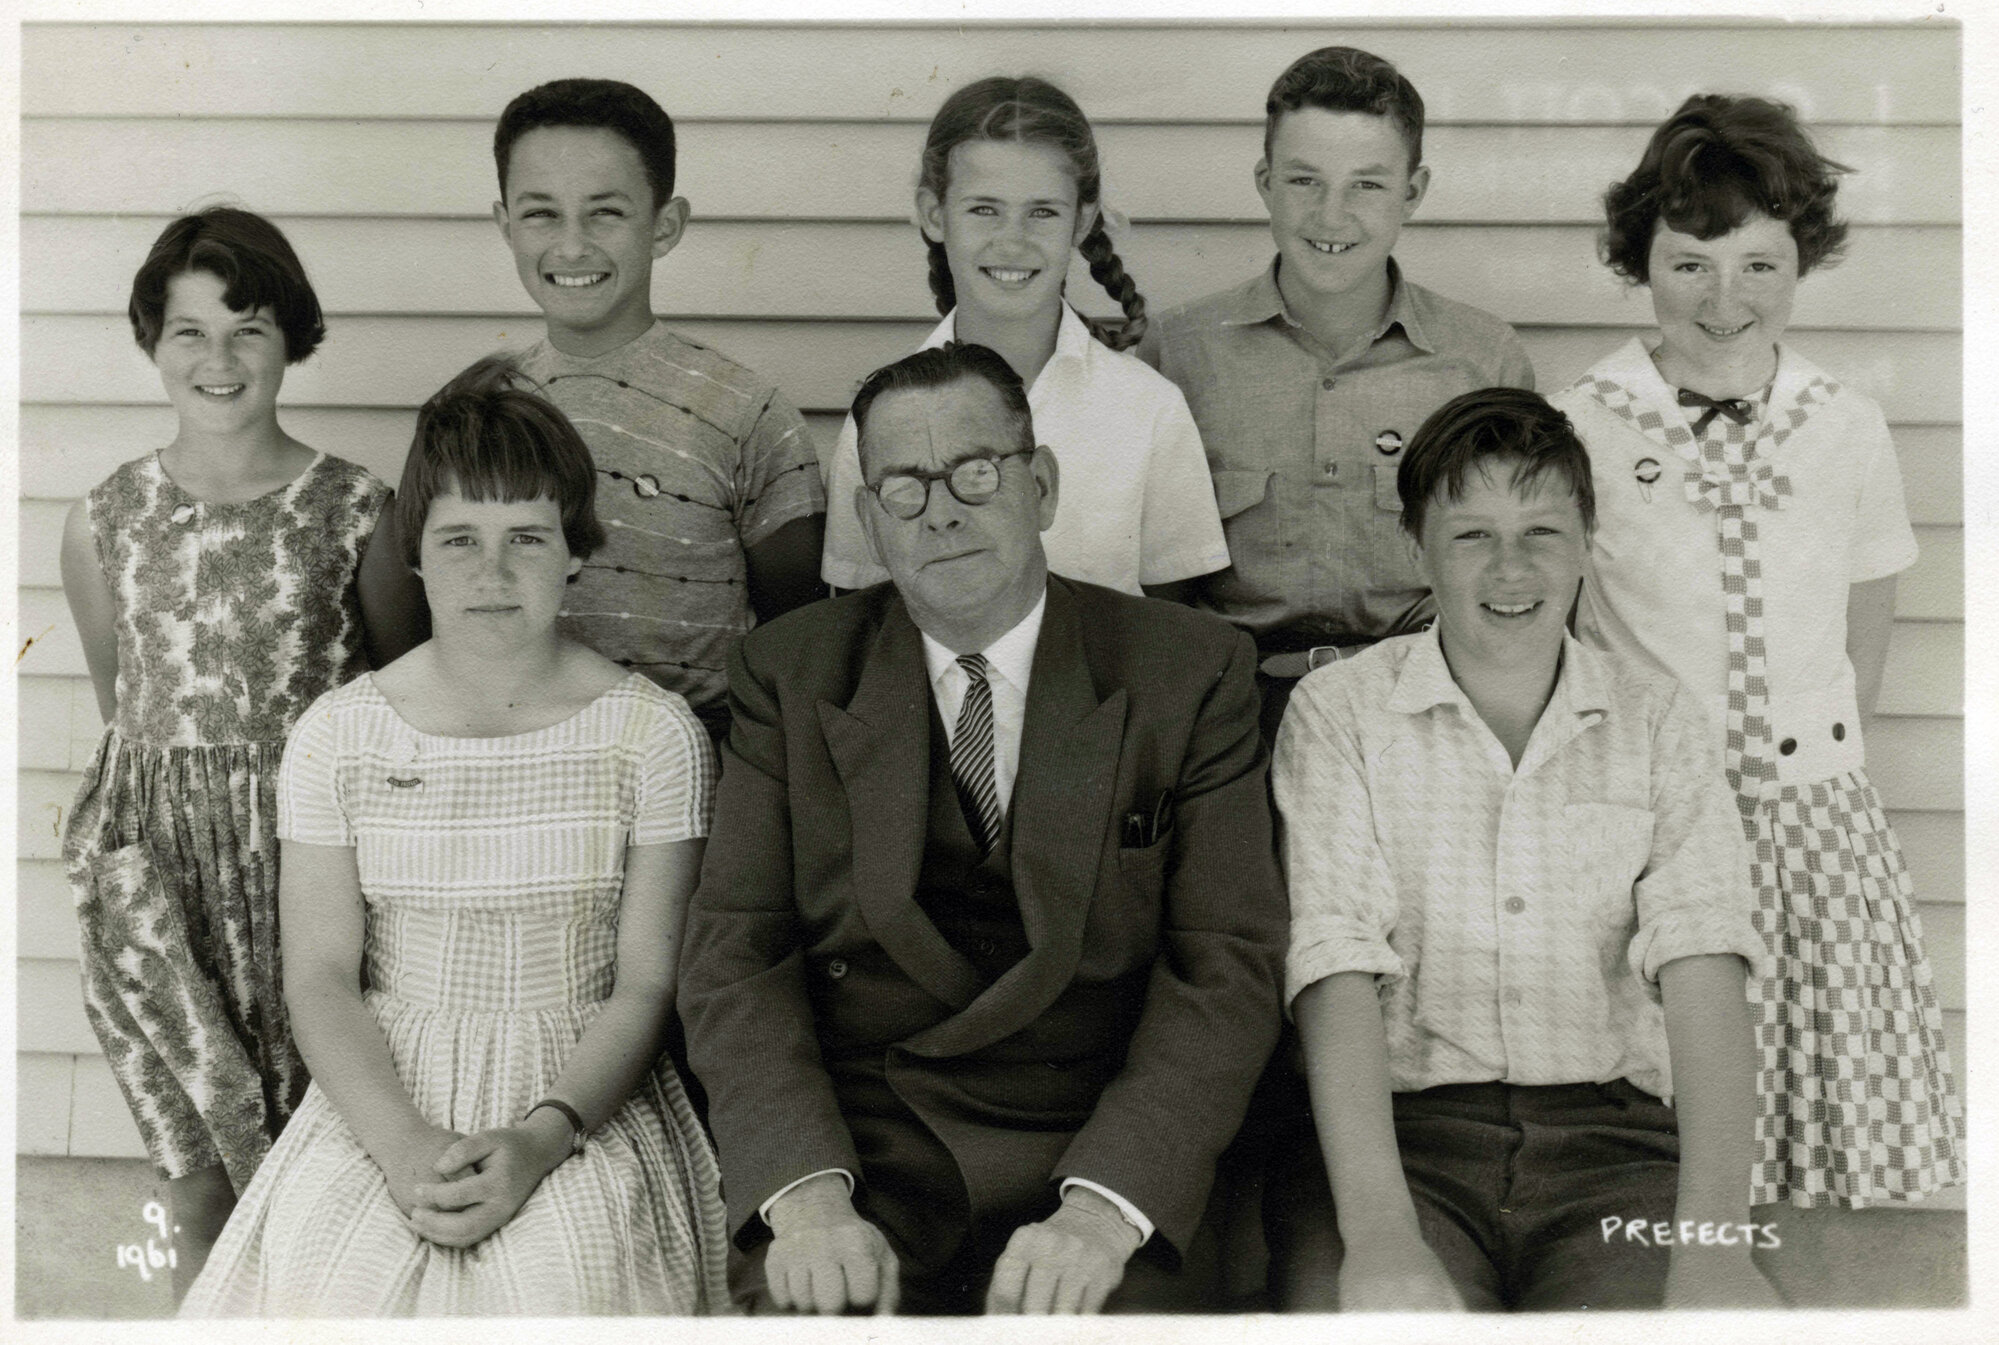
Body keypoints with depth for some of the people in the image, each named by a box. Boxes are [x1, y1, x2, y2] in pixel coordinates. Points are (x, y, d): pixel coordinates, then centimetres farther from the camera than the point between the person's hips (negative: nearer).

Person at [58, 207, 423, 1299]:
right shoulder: (103, 522, 3)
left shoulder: (357, 511, -4)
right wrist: (175, 789, 13)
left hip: (312, 851, -1)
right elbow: (117, 702, 15)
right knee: (201, 1180, 7)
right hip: (159, 865, 2)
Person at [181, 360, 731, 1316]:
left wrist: (540, 1141, -18)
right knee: (326, 1279, -26)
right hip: (384, 1097, 1)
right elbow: (320, 977, 1)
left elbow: (648, 985, -3)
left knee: (560, 1285, -28)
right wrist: (403, 1145, -16)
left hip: (585, 1095, -1)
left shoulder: (654, 734, -1)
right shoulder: (336, 735, 3)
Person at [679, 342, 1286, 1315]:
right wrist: (806, 1194, -17)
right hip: (853, 1142, 0)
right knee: (805, 1306, -26)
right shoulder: (792, 674, 8)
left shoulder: (1189, 671, 4)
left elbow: (1226, 969, -3)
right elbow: (734, 953, 0)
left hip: (1097, 1154, 0)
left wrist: (1104, 1207, -18)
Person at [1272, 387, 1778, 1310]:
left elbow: (1701, 967, -3)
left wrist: (1713, 1240, -19)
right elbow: (1338, 970, -7)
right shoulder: (1337, 713, 5)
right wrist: (1379, 1230, -22)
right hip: (1405, 1129, -1)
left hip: (1612, 1133, 2)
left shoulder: (1659, 722, 10)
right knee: (1373, 1304, -30)